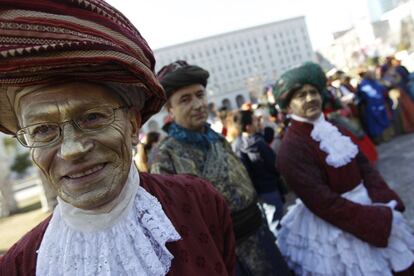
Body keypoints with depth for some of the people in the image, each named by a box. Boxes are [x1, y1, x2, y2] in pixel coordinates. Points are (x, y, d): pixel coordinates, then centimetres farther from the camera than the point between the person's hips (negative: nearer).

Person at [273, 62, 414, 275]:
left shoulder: (331, 128, 3)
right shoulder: (291, 150, -22)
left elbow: (364, 167, 5)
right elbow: (326, 205, -23)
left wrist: (387, 206, -9)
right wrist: (382, 220, -19)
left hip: (367, 206, 7)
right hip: (335, 229, -7)